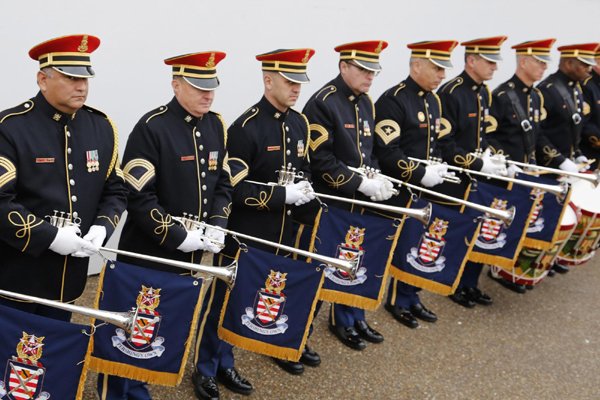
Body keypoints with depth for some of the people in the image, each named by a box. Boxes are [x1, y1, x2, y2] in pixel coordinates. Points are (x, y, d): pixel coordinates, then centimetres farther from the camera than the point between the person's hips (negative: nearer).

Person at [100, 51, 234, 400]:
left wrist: (217, 226, -5)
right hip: (149, 257, -5)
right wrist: (178, 237, -21)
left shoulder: (217, 126, 6)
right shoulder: (152, 127, -14)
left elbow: (223, 183, 10)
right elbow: (138, 196, -19)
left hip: (192, 255, 5)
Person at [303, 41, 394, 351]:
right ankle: (341, 321, 24)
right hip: (331, 201, -7)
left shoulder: (365, 102, 9)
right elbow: (320, 159, -21)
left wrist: (376, 178, -3)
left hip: (361, 200, 7)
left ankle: (354, 317, 32)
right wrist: (361, 184, -21)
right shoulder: (322, 103, -16)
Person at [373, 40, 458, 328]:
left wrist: (438, 167, 3)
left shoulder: (433, 100, 11)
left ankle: (411, 298, 30)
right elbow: (386, 153, -22)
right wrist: (421, 174, -22)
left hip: (428, 191, 8)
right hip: (401, 194, -8)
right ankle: (399, 302, 22)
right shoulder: (393, 100, -16)